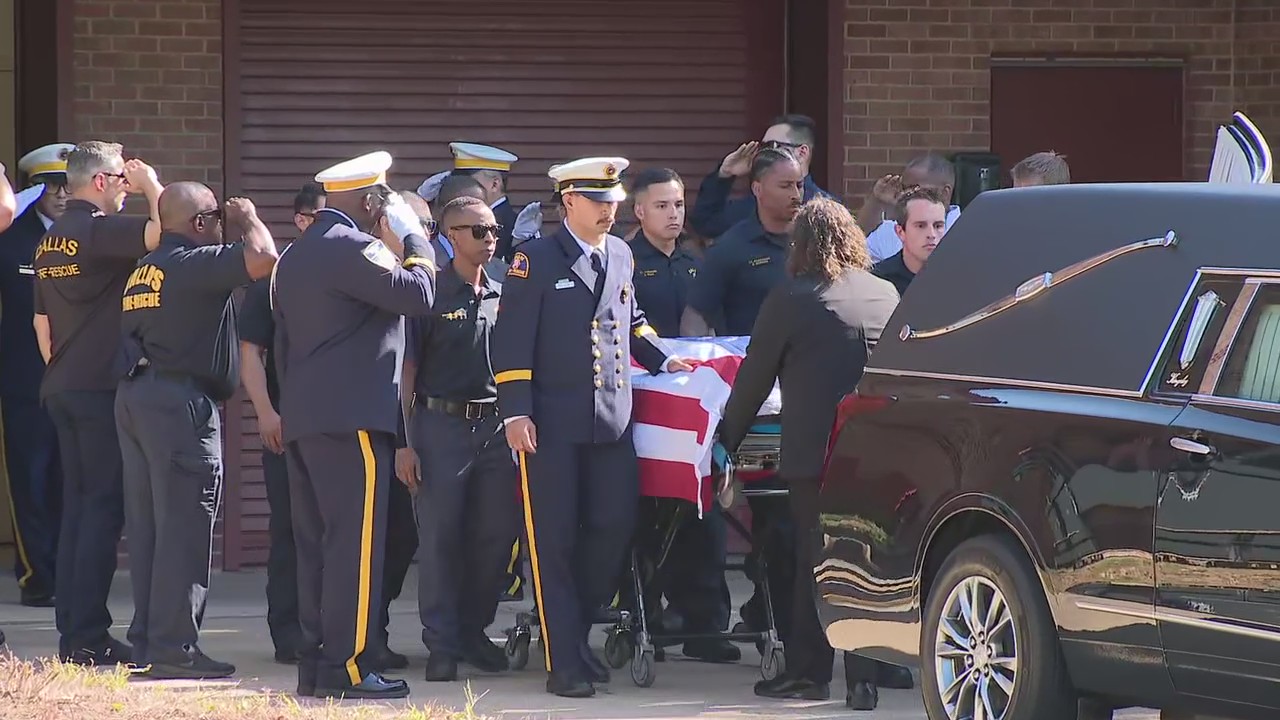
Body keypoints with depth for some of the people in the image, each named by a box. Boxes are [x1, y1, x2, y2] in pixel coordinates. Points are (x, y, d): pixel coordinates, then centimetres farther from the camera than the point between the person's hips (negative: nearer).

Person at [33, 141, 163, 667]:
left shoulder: (50, 241, 15)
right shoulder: (100, 230, -13)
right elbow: (162, 231, -27)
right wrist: (151, 185, -9)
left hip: (62, 387, 9)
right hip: (101, 387, -9)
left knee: (77, 506, 12)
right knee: (102, 509, -6)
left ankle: (71, 630, 12)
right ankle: (88, 637, -8)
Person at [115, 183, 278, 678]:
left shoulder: (144, 270, 17)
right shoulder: (195, 263, -12)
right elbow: (262, 258, -23)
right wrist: (248, 219, -4)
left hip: (135, 395, 10)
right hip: (181, 402, -10)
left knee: (147, 527, 12)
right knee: (184, 529, -7)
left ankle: (147, 639, 15)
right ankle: (174, 647, -9)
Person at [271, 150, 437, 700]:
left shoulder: (295, 256, 19)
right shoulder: (352, 248, -11)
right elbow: (418, 293, -17)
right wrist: (414, 237, -2)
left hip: (302, 419, 10)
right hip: (352, 418, -10)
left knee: (316, 545, 10)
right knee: (356, 544, -8)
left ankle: (315, 663, 10)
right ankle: (345, 667, -11)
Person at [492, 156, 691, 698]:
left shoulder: (620, 256, 13)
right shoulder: (536, 260, -5)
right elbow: (512, 341, -9)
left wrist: (661, 358, 17)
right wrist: (515, 412, -15)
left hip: (612, 420, 5)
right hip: (552, 424, -5)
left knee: (614, 527, 4)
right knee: (554, 541, -1)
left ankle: (576, 631, 24)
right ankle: (563, 663, 3)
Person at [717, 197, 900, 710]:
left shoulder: (791, 300, -6)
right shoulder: (886, 296, 7)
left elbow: (754, 378, -1)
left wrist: (728, 437, 9)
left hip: (814, 451, -4)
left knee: (812, 559, 5)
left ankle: (808, 671, 9)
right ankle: (863, 677, 3)